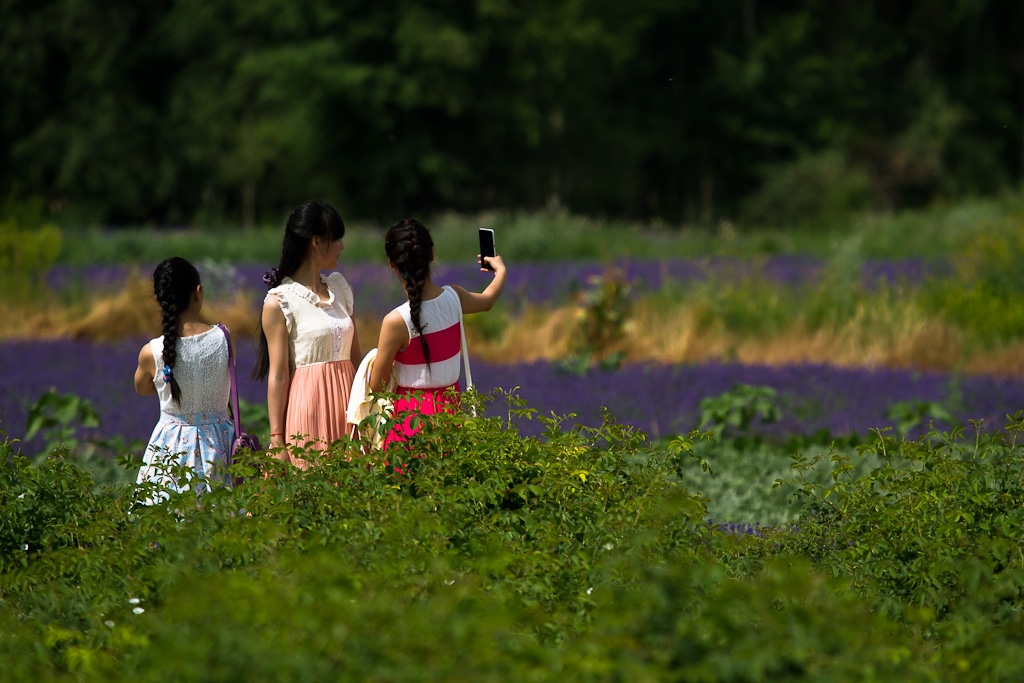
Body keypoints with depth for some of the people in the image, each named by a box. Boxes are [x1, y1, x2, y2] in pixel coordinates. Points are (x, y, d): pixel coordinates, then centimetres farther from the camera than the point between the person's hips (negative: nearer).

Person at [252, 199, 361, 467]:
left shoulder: (339, 287, 13)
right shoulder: (279, 302, -7)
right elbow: (278, 376, -8)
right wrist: (276, 440, -10)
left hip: (345, 404, 6)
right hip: (307, 409, -6)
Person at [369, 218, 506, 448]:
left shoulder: (396, 322, -20)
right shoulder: (454, 298, -4)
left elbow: (377, 385, -10)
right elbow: (488, 300, 23)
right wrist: (500, 271, 43)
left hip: (411, 415, -6)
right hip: (450, 406, 6)